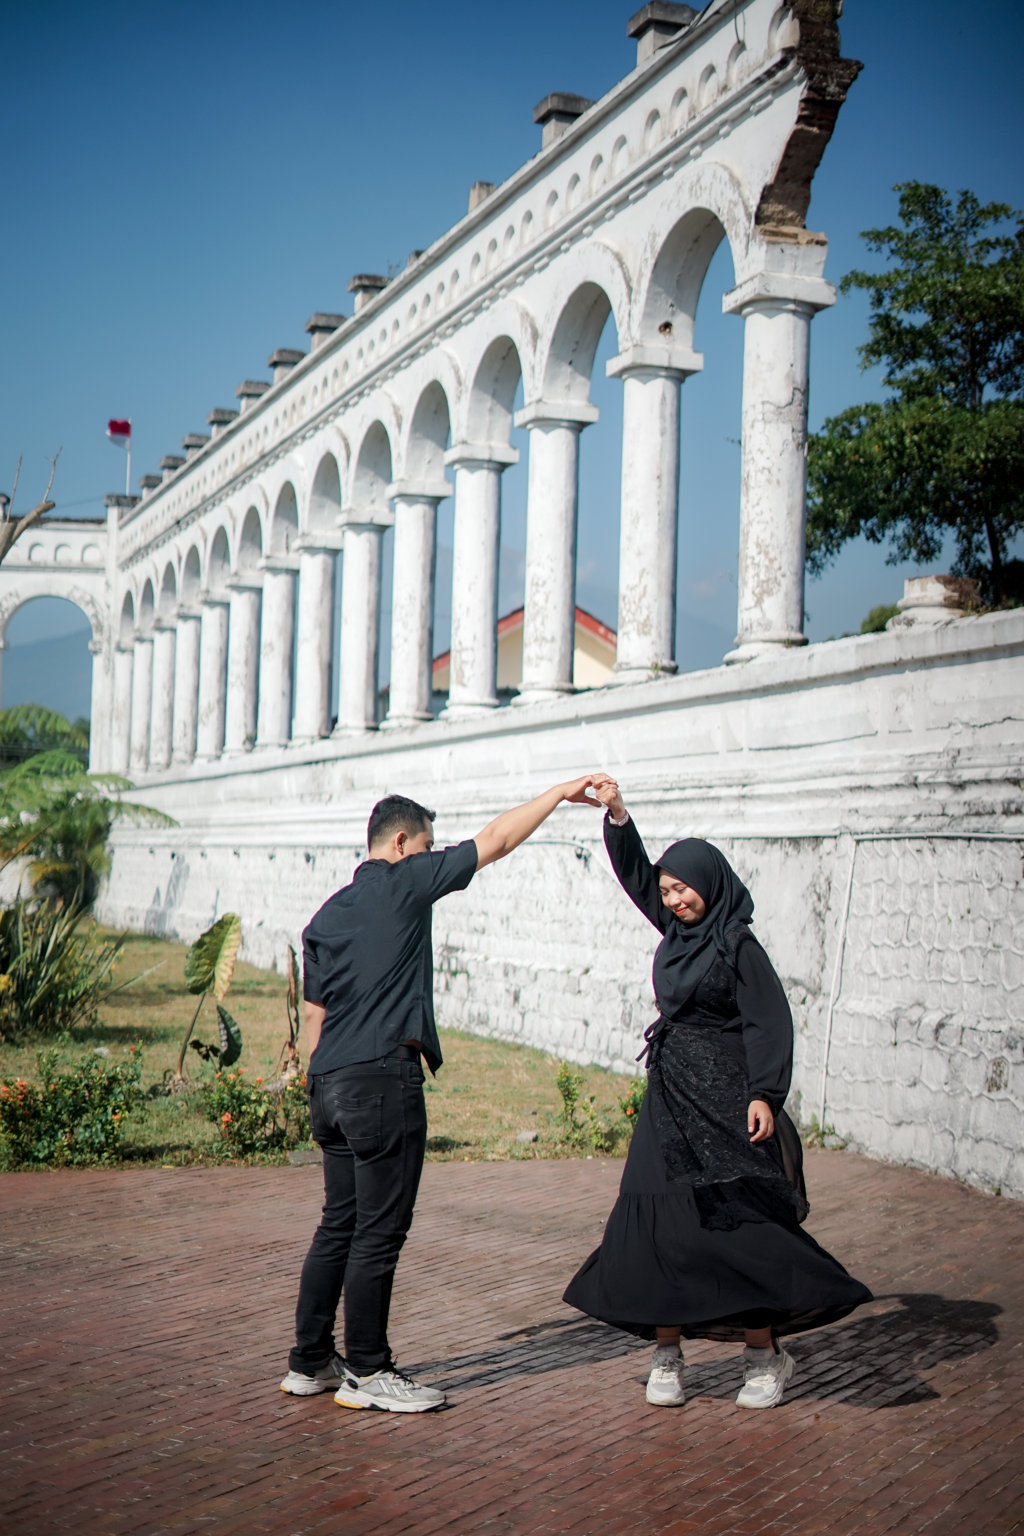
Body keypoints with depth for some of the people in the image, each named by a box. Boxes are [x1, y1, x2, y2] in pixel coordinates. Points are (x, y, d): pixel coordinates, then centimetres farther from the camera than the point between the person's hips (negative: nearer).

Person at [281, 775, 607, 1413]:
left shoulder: (326, 916, 17)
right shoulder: (403, 883, -3)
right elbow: (498, 838, 0)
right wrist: (563, 792, 9)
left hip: (330, 1085, 8)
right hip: (385, 1079, -8)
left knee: (339, 1224, 14)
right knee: (379, 1232, -2)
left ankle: (310, 1362, 19)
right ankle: (367, 1372, 4)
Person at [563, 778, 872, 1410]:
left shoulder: (739, 947, -9)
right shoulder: (678, 932, 11)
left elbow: (770, 1023, -13)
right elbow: (636, 874, 15)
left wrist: (763, 1094, -22)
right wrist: (617, 815, 2)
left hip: (722, 1101, -7)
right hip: (670, 1100, 7)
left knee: (736, 1225, -7)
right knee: (653, 1223, 1)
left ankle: (765, 1355, 6)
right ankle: (667, 1355, 7)